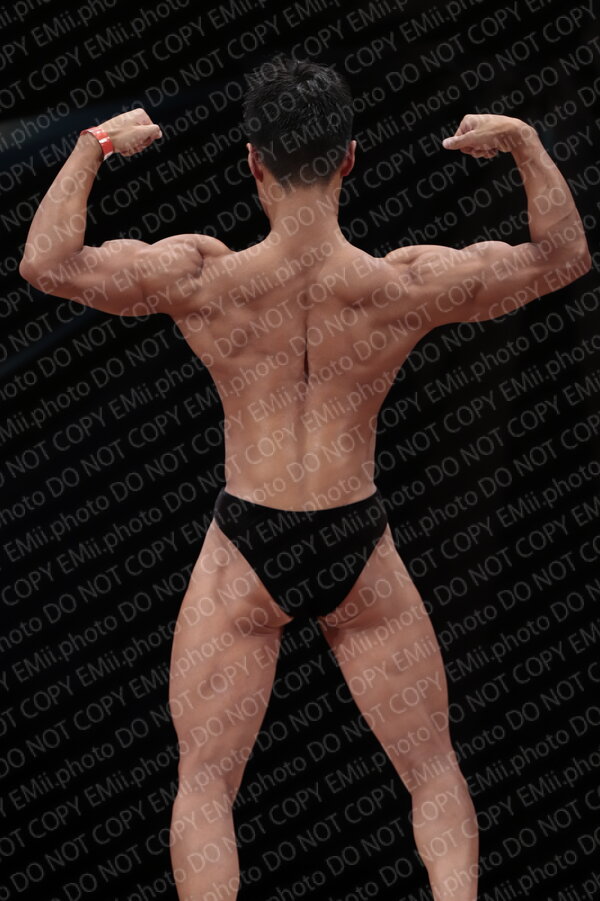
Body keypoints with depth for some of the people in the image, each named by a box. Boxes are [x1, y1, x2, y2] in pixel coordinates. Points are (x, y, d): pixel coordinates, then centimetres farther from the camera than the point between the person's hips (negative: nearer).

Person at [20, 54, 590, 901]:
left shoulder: (200, 278, -16)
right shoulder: (410, 286, -14)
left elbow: (46, 262, -7)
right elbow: (566, 255, -1)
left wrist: (95, 145, 2)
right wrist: (522, 141, 5)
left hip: (245, 551, -1)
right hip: (361, 551, 1)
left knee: (204, 783, 10)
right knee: (434, 773, 16)